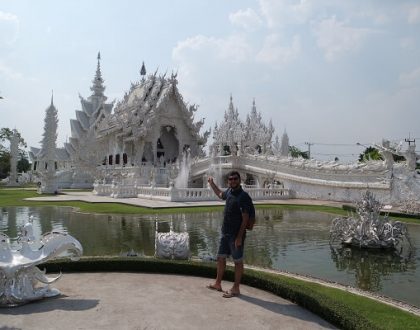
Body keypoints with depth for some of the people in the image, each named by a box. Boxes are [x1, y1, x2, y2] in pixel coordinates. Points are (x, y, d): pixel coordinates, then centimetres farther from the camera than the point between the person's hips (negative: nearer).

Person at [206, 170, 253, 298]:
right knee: (221, 258, 17)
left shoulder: (244, 196, -17)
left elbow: (245, 218, -19)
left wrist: (239, 237, -22)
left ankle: (236, 289, 15)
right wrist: (212, 184, 39)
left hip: (236, 234, -8)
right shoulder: (229, 192, 6)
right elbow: (220, 195, 32)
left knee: (238, 261, 5)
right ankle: (218, 284, 31)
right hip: (225, 232, 8)